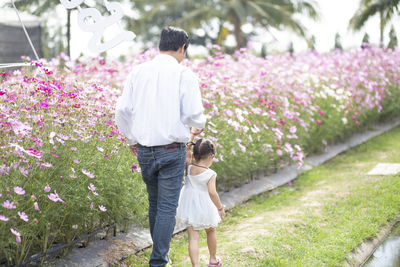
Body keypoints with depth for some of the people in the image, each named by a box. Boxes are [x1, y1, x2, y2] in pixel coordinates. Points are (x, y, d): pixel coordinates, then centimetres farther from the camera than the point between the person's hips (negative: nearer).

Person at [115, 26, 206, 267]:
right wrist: (198, 127, 11)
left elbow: (122, 110, 3)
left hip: (144, 150, 5)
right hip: (172, 150, -5)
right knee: (167, 207, 2)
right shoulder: (184, 74, -8)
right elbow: (193, 113, -12)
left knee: (154, 204, 20)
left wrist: (131, 139, 17)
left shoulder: (138, 71, 4)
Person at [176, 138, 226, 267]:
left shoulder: (188, 169, -6)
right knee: (211, 232, 24)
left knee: (193, 238, 0)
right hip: (205, 209, -2)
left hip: (189, 209, 2)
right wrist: (220, 208, -15)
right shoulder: (210, 174, -17)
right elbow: (212, 192, -25)